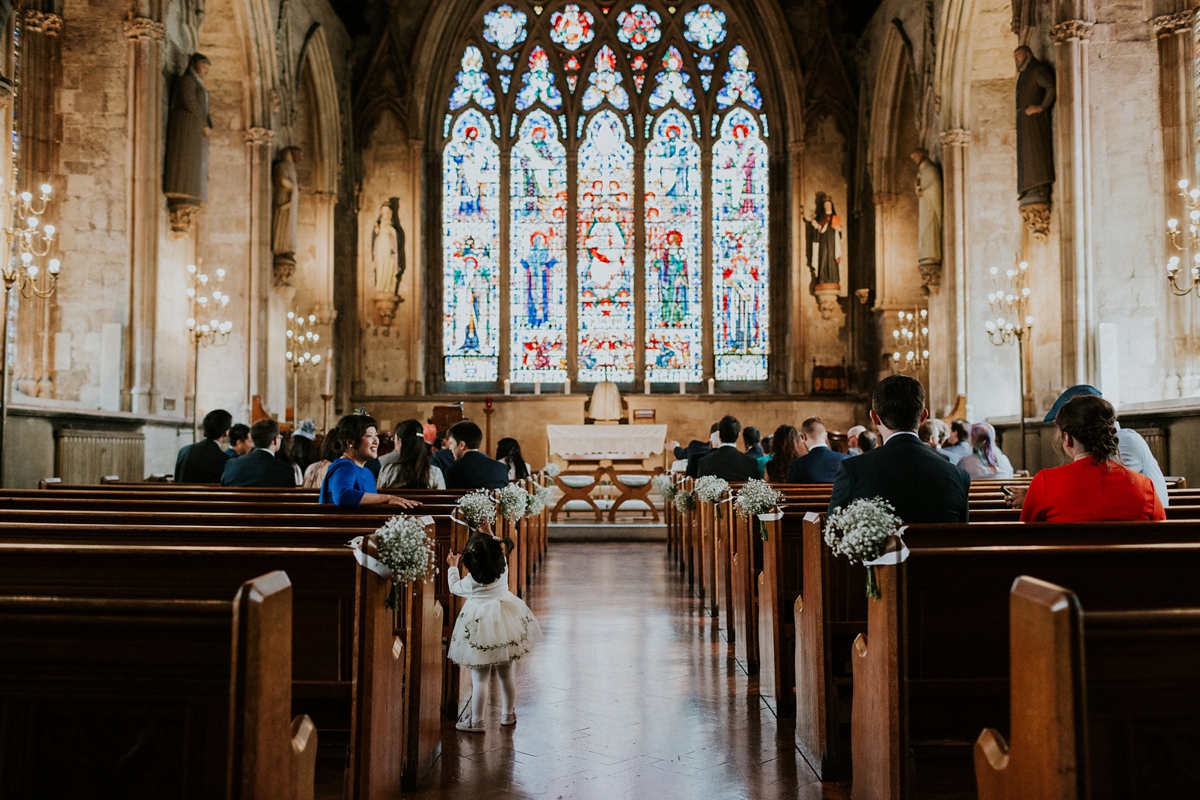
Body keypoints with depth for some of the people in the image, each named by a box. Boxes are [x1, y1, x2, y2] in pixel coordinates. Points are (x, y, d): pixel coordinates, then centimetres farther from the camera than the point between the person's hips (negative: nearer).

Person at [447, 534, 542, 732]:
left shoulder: (471, 581, -17)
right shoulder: (503, 567, -10)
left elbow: (455, 588, 5)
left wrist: (453, 567, 16)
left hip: (481, 628, -5)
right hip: (505, 626, 5)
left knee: (480, 679, 3)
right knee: (506, 675, 16)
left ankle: (476, 721, 11)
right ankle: (508, 715, 30)